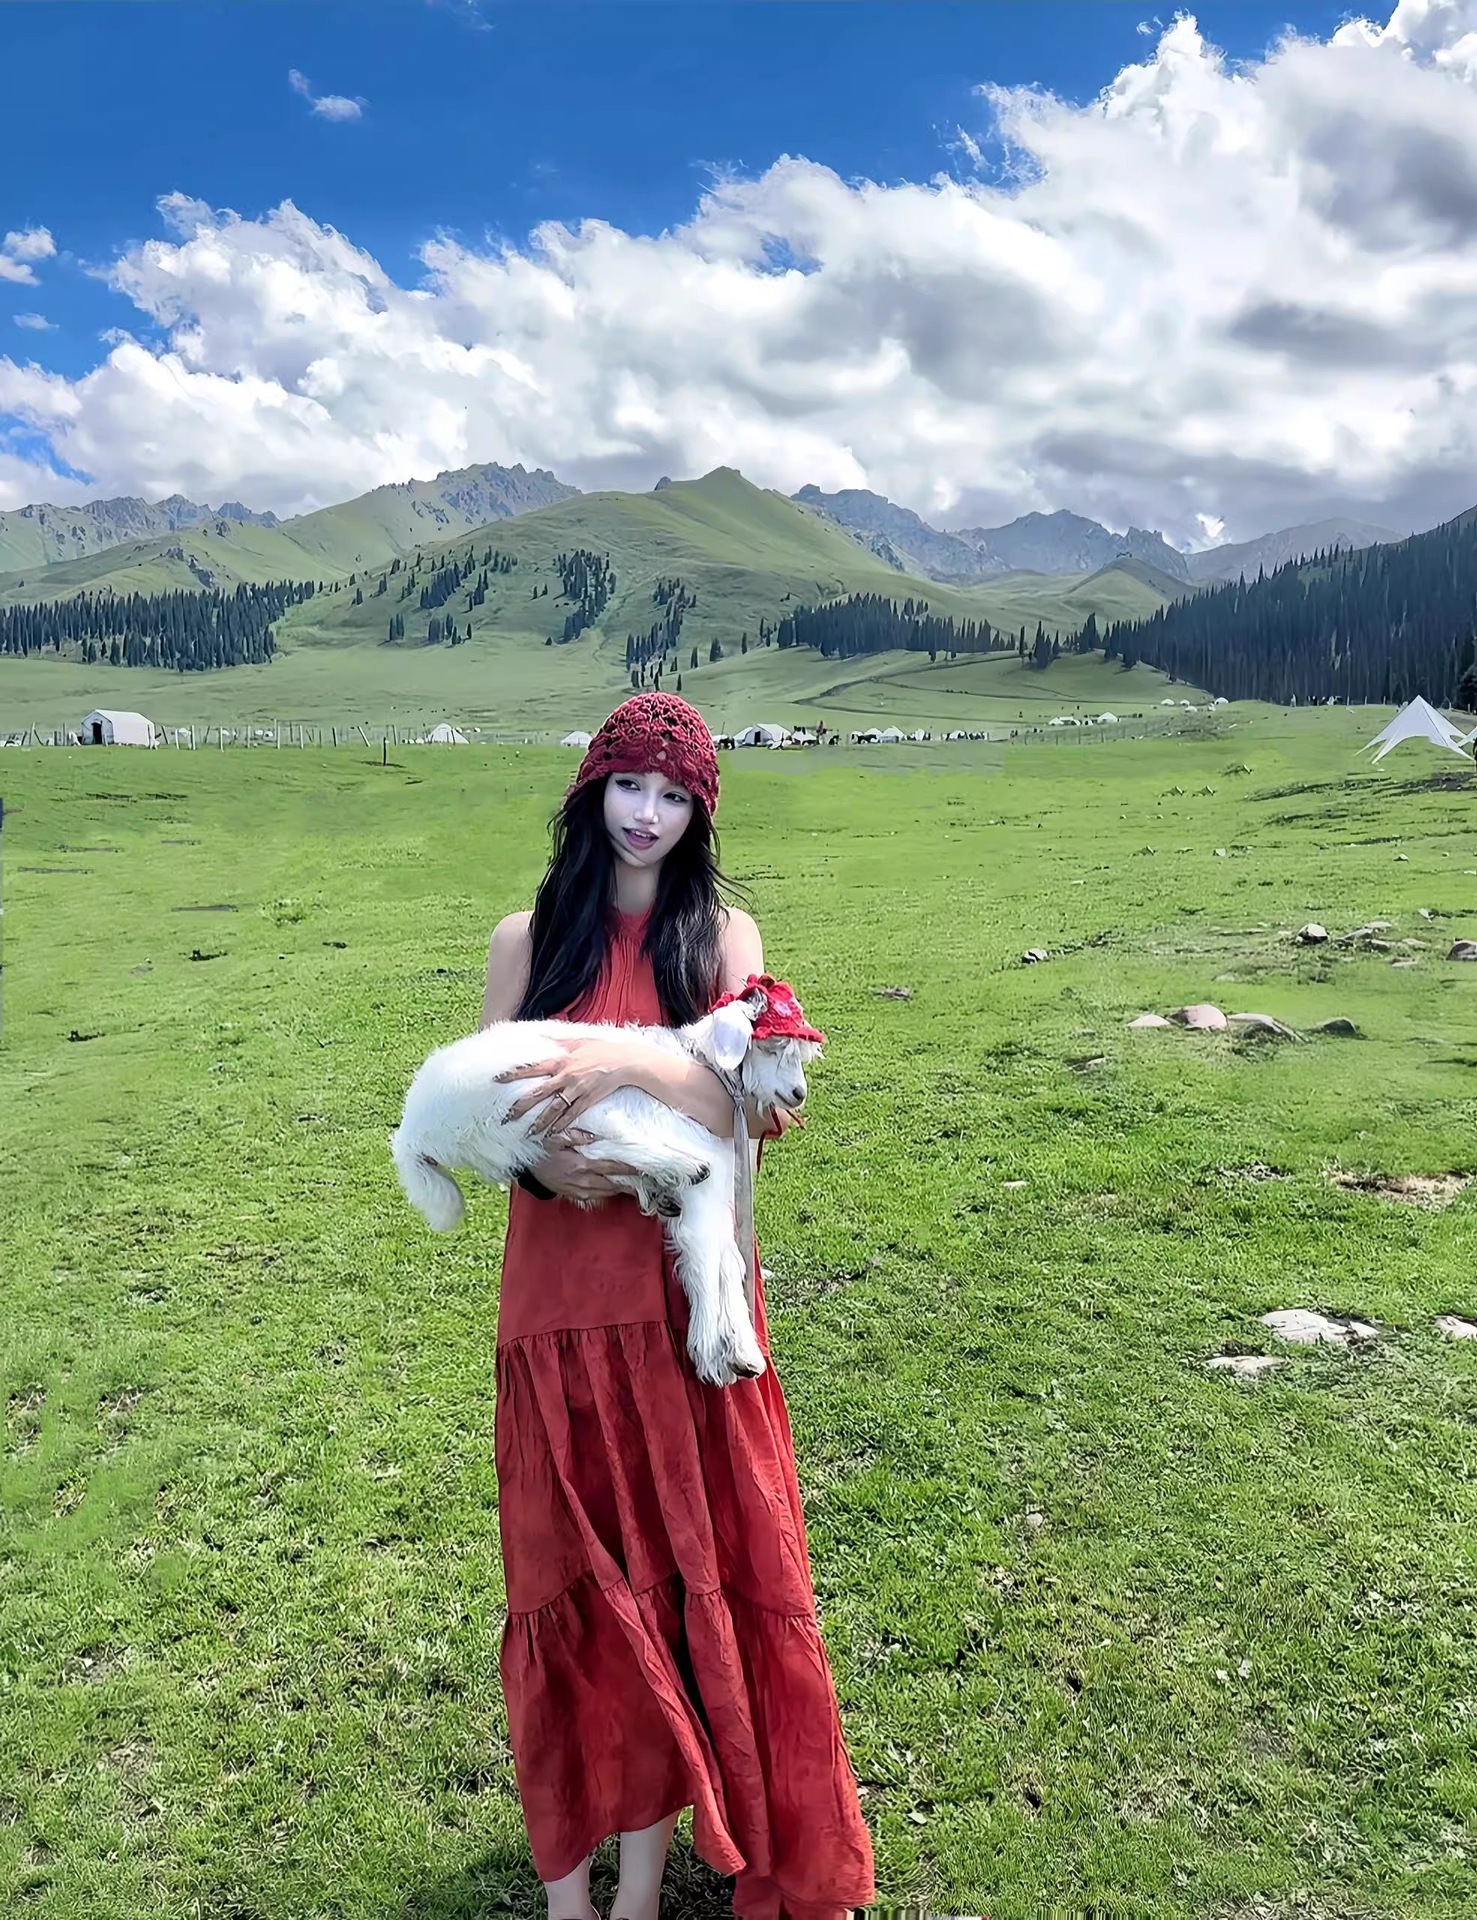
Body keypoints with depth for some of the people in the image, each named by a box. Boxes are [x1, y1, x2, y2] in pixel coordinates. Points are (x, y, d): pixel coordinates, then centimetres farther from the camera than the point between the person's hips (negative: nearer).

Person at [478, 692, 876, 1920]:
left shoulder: (724, 936, 1)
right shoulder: (528, 939, 4)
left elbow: (750, 1108, -10)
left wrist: (636, 1059, -27)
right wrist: (540, 1158, -17)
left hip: (684, 1292, 0)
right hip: (561, 1290, 1)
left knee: (681, 1564, 8)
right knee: (570, 1573, 10)